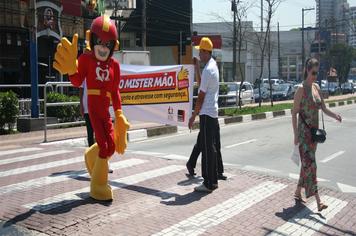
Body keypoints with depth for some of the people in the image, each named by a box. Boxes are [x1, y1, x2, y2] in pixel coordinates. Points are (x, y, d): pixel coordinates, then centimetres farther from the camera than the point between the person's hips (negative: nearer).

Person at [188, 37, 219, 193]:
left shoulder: (208, 70, -18)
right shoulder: (213, 64, 12)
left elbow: (201, 96, -17)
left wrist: (193, 116, -13)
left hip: (206, 114, -10)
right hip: (213, 112, 10)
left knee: (206, 148, -6)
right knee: (211, 147, 14)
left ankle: (208, 183, -1)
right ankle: (213, 180, 21)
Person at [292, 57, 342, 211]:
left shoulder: (317, 87, 9)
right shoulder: (301, 89, -11)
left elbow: (324, 109, 13)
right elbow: (294, 113, -12)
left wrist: (335, 116, -7)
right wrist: (296, 135, -16)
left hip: (314, 131, 7)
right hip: (304, 132, -7)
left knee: (306, 164, 14)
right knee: (310, 164, -10)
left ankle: (298, 192, 29)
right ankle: (318, 201, -12)